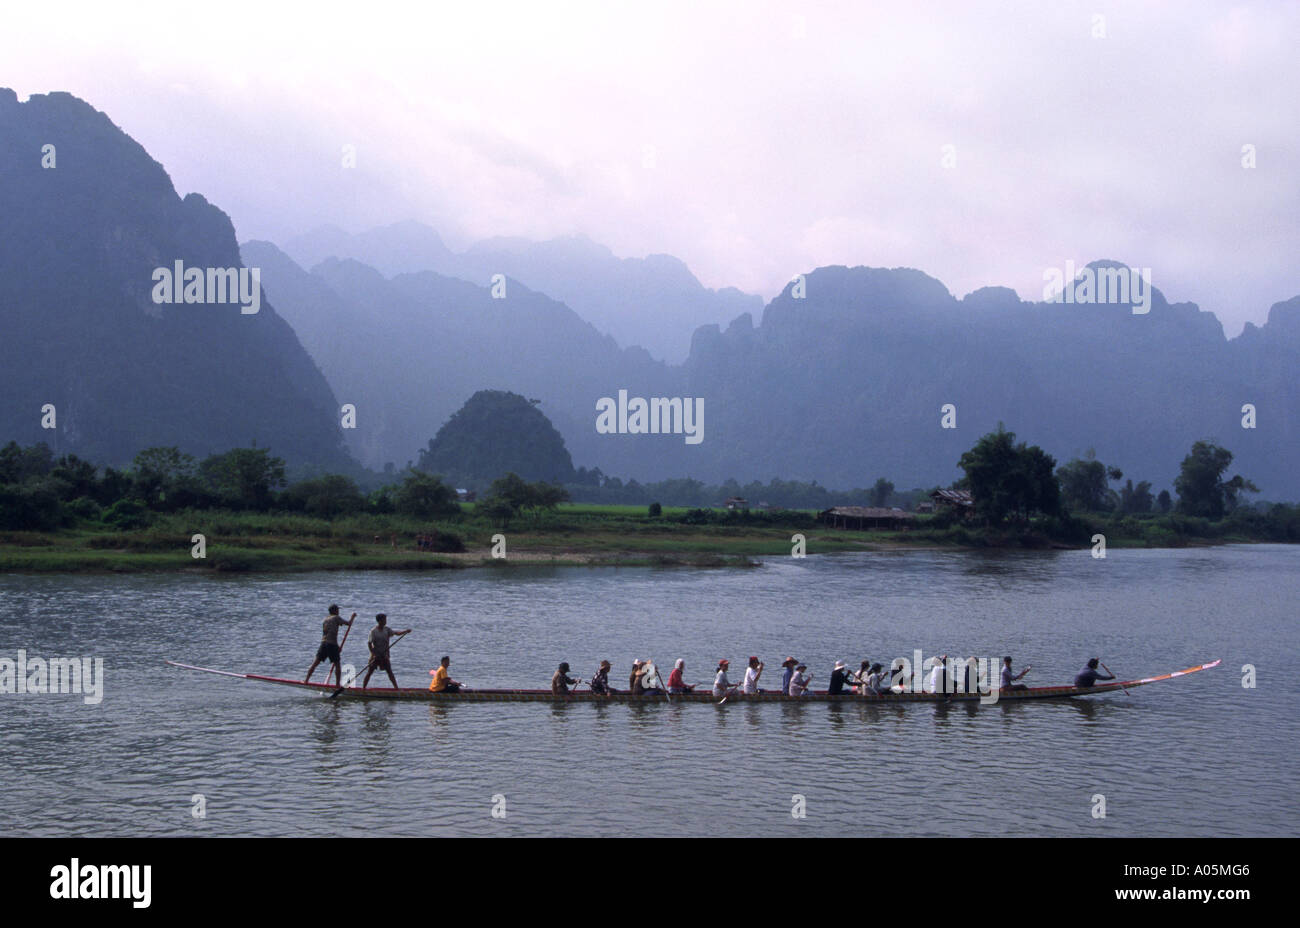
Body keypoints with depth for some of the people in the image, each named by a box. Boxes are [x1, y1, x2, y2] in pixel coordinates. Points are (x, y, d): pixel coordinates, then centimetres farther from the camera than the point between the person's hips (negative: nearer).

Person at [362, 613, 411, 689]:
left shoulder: (387, 629, 3)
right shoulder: (373, 631, -11)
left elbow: (396, 633, -3)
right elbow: (369, 643, -13)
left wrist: (405, 631, -19)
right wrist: (373, 653, -21)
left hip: (384, 655, 4)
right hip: (375, 655, -4)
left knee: (389, 671, 1)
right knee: (369, 672, -2)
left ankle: (396, 687, 3)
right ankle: (363, 688, 6)